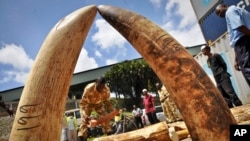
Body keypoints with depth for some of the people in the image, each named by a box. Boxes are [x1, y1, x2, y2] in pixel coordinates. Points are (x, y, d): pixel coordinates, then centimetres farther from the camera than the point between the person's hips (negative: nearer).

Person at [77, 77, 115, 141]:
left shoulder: (106, 89, -30)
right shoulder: (89, 88, -39)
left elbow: (107, 102, -13)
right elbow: (82, 103, -34)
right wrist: (85, 115, -49)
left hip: (99, 104, 2)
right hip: (88, 104, -2)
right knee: (84, 121, -13)